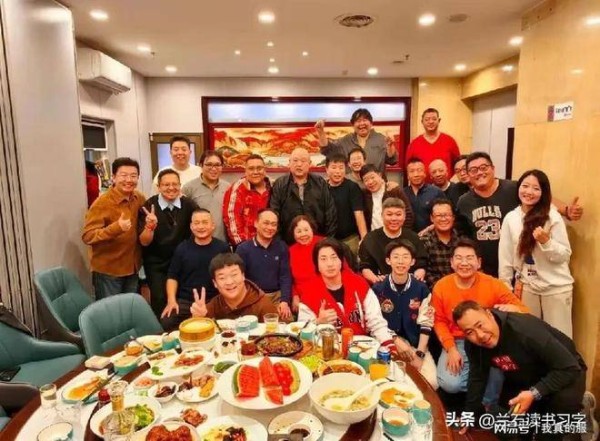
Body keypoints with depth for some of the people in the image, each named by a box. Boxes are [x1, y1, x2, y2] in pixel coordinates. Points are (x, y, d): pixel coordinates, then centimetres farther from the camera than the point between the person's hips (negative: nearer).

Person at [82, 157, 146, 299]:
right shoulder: (102, 203, -17)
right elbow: (87, 236, -23)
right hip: (107, 271, -5)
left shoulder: (140, 199, 0)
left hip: (133, 269, 5)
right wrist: (116, 228, -35)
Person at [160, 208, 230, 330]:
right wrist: (171, 300, -1)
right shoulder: (182, 248, 8)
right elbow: (172, 276, 11)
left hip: (214, 302, -2)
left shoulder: (223, 248, 0)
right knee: (165, 324, -18)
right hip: (185, 302, 2)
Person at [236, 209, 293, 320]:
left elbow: (285, 276, 2)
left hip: (277, 295, 3)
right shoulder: (243, 248, -1)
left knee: (287, 319, -16)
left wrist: (285, 301, -11)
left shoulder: (282, 247, 5)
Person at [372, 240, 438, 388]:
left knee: (431, 382, -19)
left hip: (416, 345, 2)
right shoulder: (377, 289, -4)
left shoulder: (422, 289, 0)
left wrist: (419, 354, -11)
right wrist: (396, 342, -16)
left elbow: (425, 325, -1)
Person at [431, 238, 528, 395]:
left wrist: (513, 308, -29)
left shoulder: (493, 284, -11)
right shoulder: (441, 287, -8)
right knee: (449, 384, -21)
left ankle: (489, 405, 3)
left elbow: (524, 311, -4)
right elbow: (439, 321, 3)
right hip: (457, 343, 1)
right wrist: (451, 348, -11)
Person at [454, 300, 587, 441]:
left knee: (564, 399, -35)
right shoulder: (473, 345, -20)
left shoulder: (524, 329, -40)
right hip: (525, 379, 5)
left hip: (565, 372, -5)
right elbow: (478, 377, -4)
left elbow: (569, 367, -34)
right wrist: (469, 413, -1)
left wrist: (534, 394, -39)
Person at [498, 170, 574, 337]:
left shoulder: (553, 218, -11)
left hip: (556, 287, -2)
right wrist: (505, 288, 4)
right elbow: (505, 257, 1)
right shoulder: (510, 218, -3)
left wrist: (546, 241, -27)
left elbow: (564, 256, -10)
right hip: (527, 286, 3)